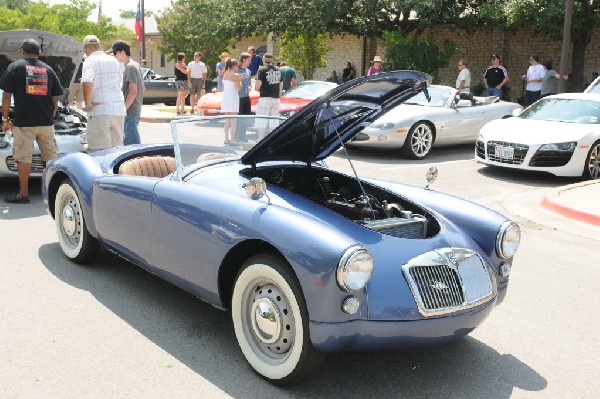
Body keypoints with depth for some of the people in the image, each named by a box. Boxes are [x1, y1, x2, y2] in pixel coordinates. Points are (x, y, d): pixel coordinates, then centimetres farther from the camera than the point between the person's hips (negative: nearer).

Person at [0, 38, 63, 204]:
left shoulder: (15, 67, 3)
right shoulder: (48, 69, 13)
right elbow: (55, 99, 12)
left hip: (23, 122, -3)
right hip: (46, 122, 3)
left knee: (23, 157, 1)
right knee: (52, 157, 8)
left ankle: (23, 193, 3)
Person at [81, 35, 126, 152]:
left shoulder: (90, 61, -5)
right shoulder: (114, 60, 16)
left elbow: (87, 83, -22)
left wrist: (88, 103, -12)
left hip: (99, 111, -6)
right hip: (119, 111, 7)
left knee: (97, 151, -4)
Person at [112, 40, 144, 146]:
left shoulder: (130, 67, -13)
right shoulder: (136, 65, 16)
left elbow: (133, 91, -21)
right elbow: (142, 88, 22)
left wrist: (124, 108, -19)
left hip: (130, 112, -10)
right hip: (136, 110, 10)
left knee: (133, 144, -8)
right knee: (126, 141, 17)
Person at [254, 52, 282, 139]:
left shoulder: (262, 70, -7)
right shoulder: (278, 70, 12)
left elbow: (258, 84, -16)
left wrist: (256, 88, 6)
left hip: (265, 97, -5)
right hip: (276, 98, 6)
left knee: (262, 120, 0)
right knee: (274, 121, 10)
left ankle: (261, 139, 0)